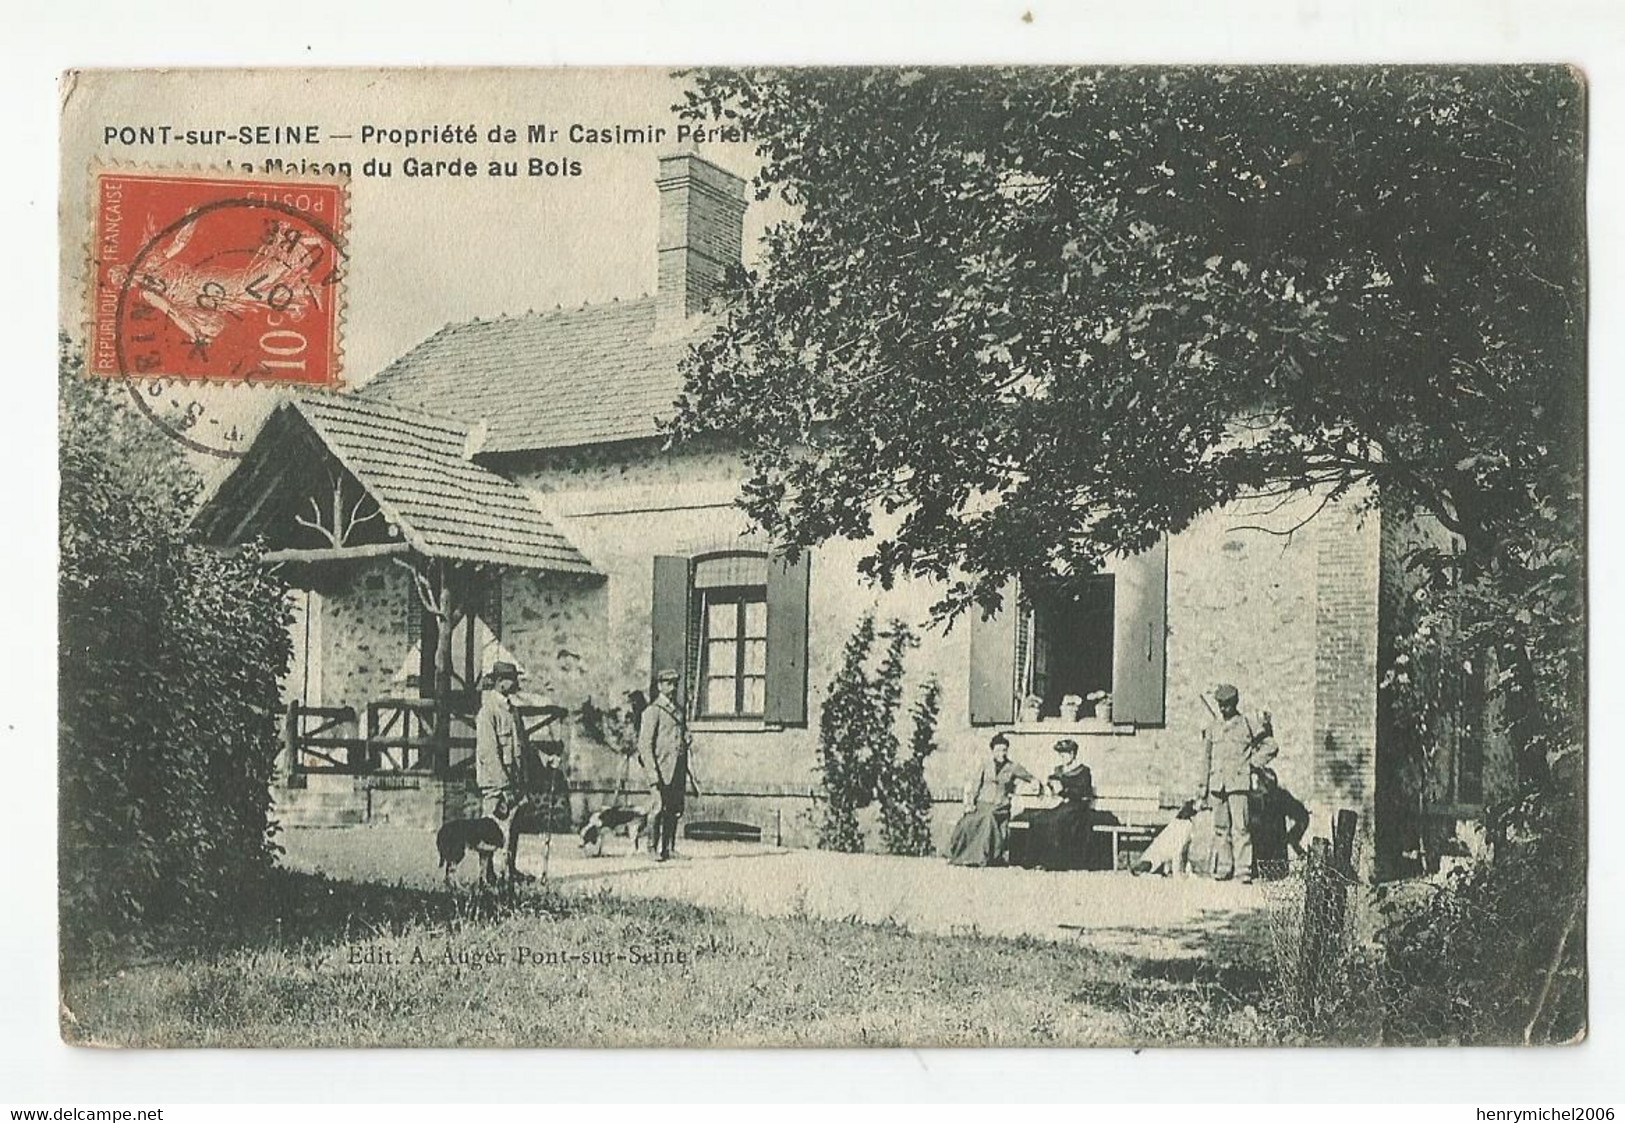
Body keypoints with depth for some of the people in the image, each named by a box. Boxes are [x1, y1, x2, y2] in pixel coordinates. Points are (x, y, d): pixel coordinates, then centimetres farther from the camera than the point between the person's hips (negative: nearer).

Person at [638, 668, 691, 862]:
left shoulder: (679, 710, 18)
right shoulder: (653, 711, -4)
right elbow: (644, 744, -9)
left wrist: (686, 771, 18)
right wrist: (652, 772, -16)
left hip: (678, 771, 7)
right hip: (661, 769, -6)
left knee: (675, 811, 5)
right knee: (659, 809, -9)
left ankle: (668, 849, 11)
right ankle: (654, 848, 0)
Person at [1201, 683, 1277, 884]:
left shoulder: (1248, 725, 3)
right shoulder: (1212, 727, 12)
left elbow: (1270, 746, 10)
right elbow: (1206, 757, 16)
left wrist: (1253, 763, 0)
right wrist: (1204, 786, 13)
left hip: (1240, 782, -3)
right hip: (1217, 783, 4)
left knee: (1241, 827, -8)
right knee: (1220, 828, 5)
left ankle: (1245, 870, -7)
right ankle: (1223, 868, 10)